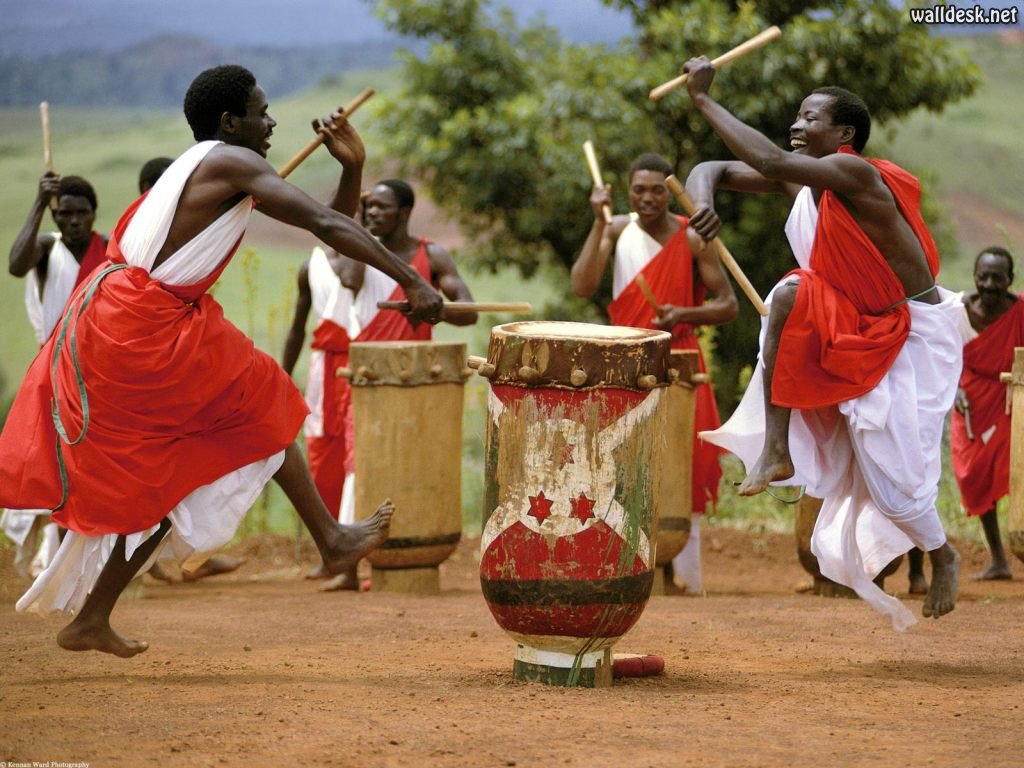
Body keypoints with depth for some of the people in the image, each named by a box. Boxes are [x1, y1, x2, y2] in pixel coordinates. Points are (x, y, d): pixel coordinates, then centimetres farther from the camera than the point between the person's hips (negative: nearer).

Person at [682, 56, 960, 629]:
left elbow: (770, 162, -41)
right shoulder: (801, 180, -2)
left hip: (912, 334, -7)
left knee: (889, 467, -9)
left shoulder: (853, 172, -26)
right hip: (858, 328, 7)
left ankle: (943, 556, 23)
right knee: (791, 294, -21)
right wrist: (703, 201, -25)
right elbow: (713, 169, -1)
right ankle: (777, 450, -19)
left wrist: (705, 99, -37)